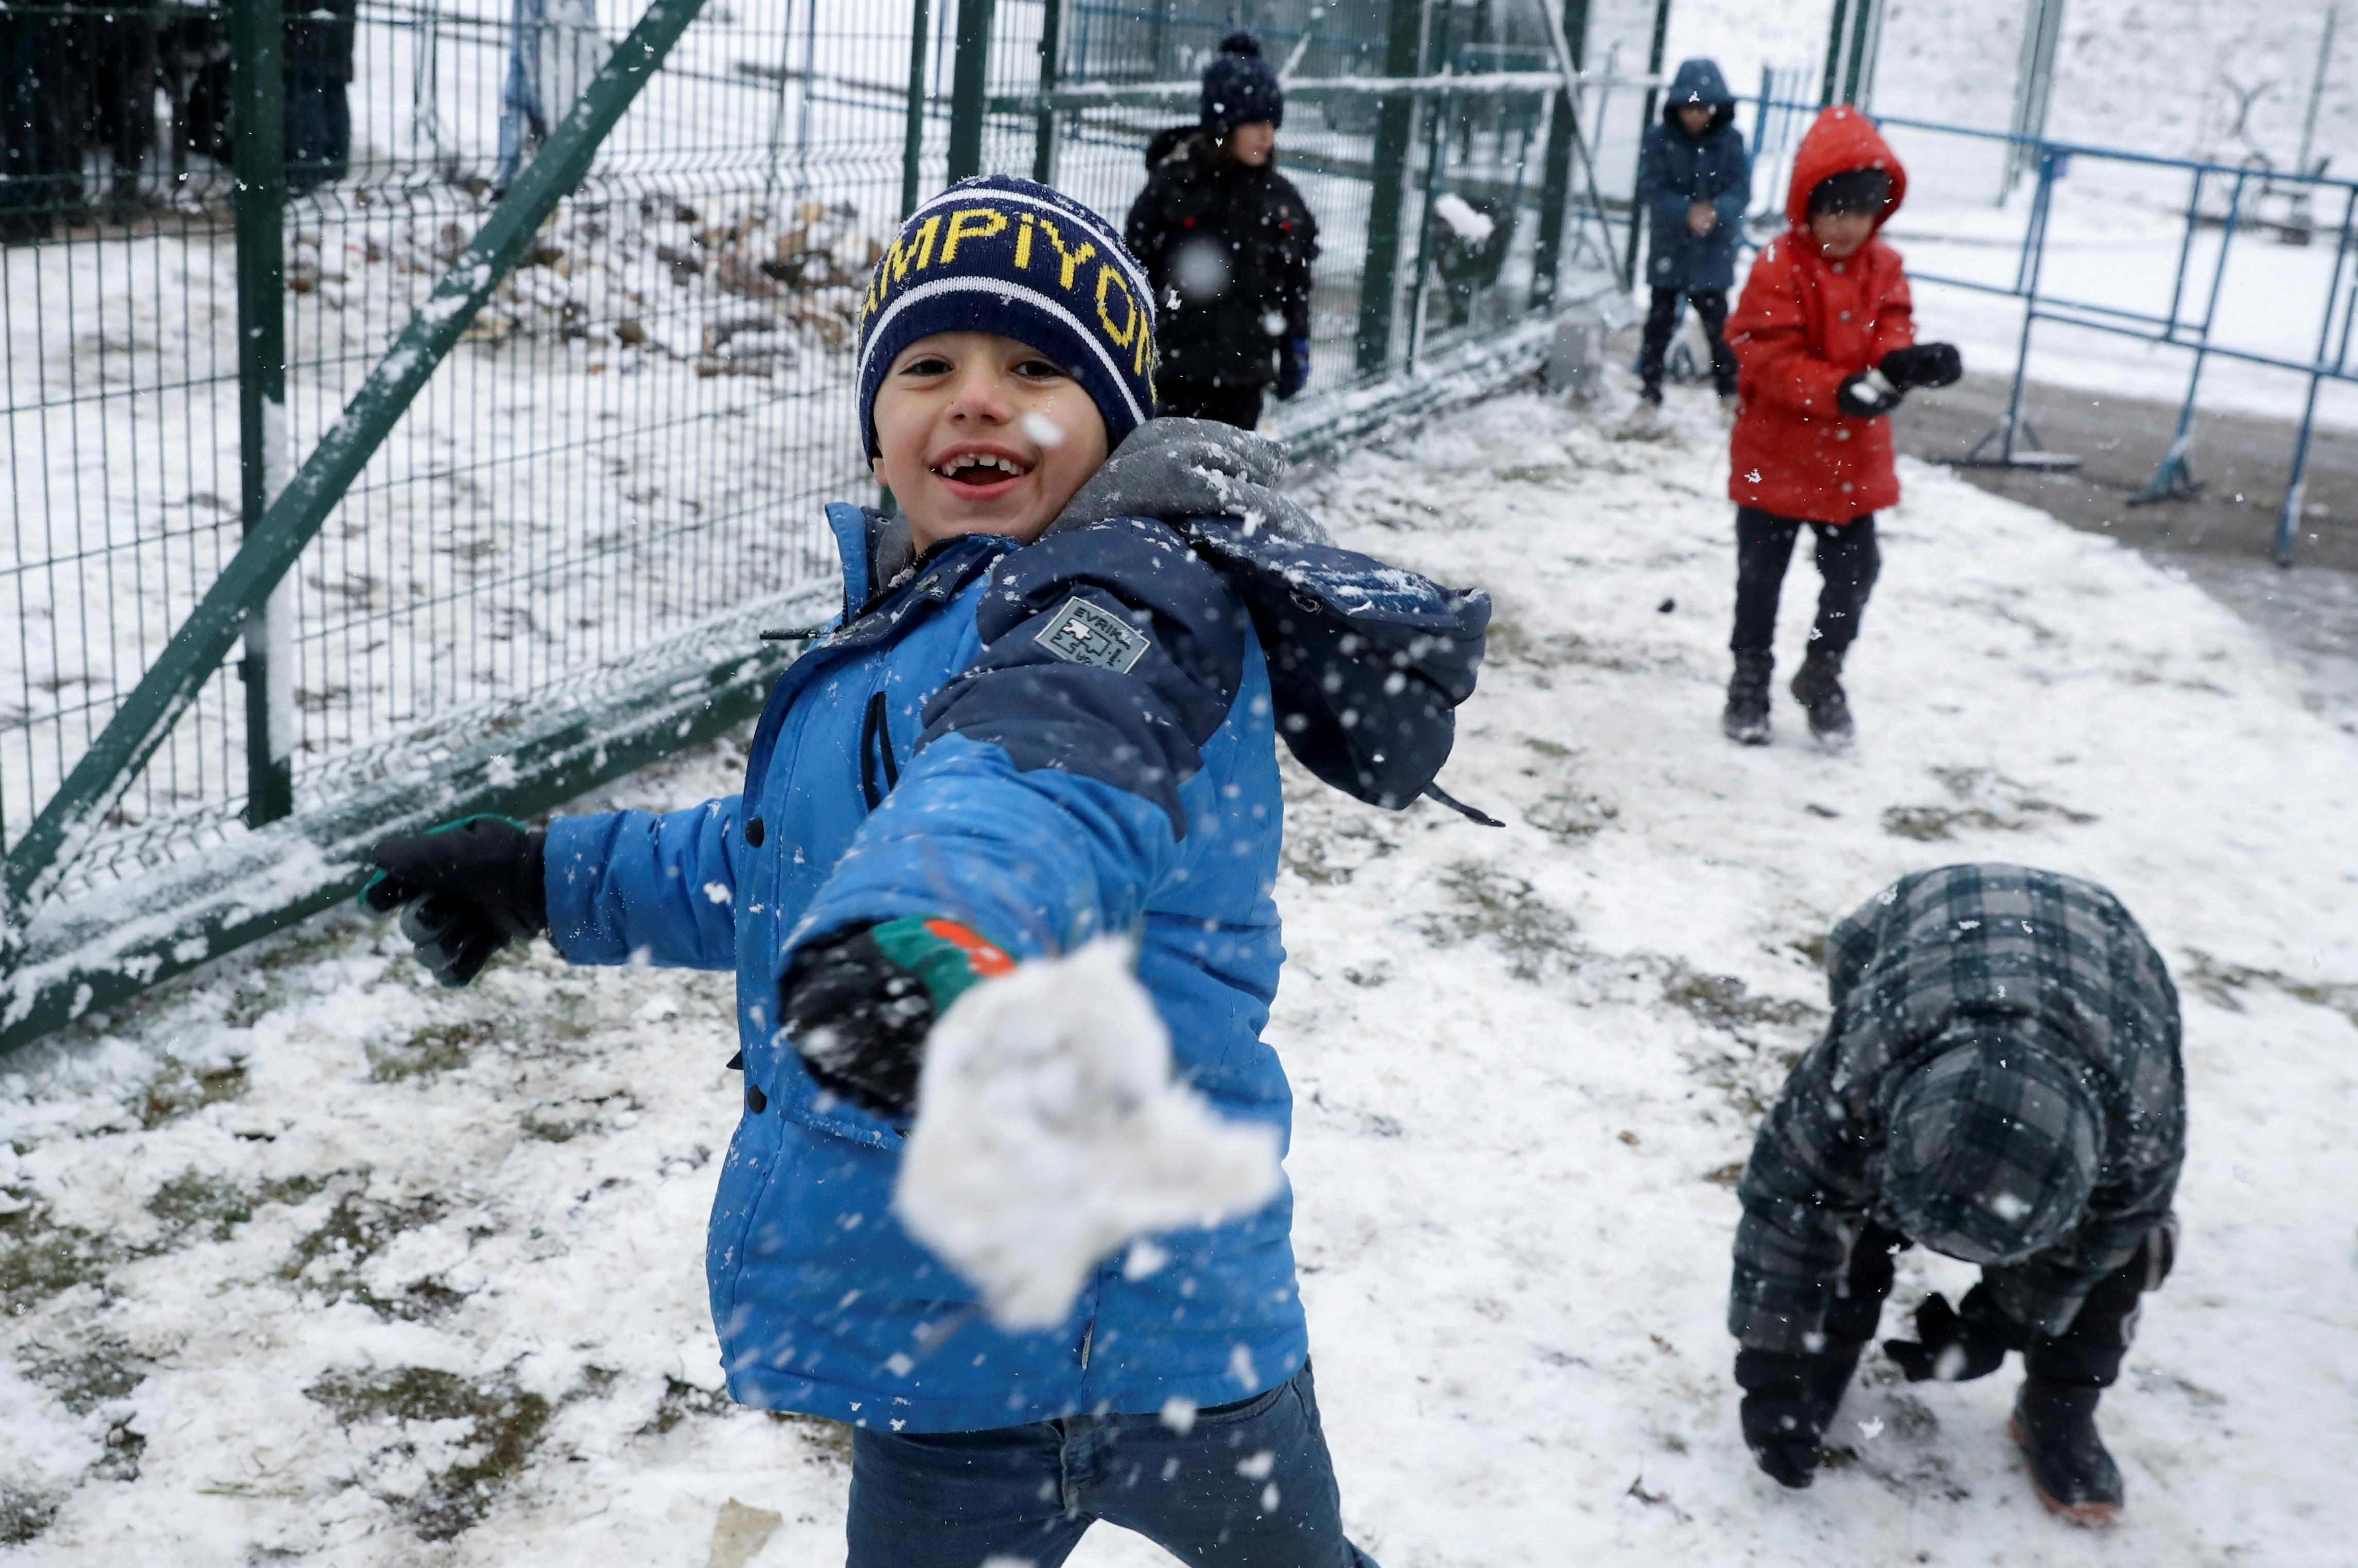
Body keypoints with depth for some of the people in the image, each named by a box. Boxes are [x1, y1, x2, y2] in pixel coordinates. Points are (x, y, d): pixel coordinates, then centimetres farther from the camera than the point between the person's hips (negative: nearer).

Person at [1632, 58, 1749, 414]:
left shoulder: (1730, 141, -4)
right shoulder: (1660, 139, -6)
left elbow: (1741, 190, -6)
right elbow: (1651, 188, -10)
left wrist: (1716, 212, -27)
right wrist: (1687, 212, -24)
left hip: (1713, 253, 0)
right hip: (1669, 248, 0)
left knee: (1718, 323, 5)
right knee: (1660, 321, 9)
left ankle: (1731, 388, 17)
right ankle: (1649, 388, 17)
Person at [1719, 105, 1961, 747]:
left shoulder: (1884, 268, 3)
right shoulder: (1778, 268, -15)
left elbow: (1889, 333, -3)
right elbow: (1771, 357, -21)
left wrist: (1908, 362, -28)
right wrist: (1840, 391, -32)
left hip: (1854, 459, 4)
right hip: (1777, 456, -4)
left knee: (1854, 573, 9)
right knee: (1761, 575, 9)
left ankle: (1823, 676, 28)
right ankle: (1750, 677, 26)